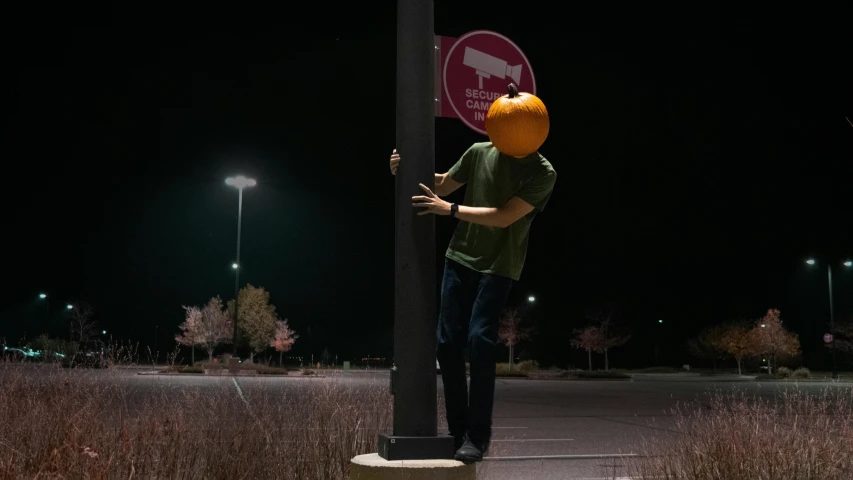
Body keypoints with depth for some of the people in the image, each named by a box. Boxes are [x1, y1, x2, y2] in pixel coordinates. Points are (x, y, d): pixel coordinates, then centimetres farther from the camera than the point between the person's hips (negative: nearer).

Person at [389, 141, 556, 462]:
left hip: (499, 266, -4)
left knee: (479, 340, -20)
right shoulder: (480, 152, 3)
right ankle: (459, 433, 10)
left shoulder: (543, 173, -9)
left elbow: (504, 217, -18)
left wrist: (450, 209, -22)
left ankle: (478, 437, -10)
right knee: (448, 343, -1)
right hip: (460, 258, 4)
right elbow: (443, 185, 16)